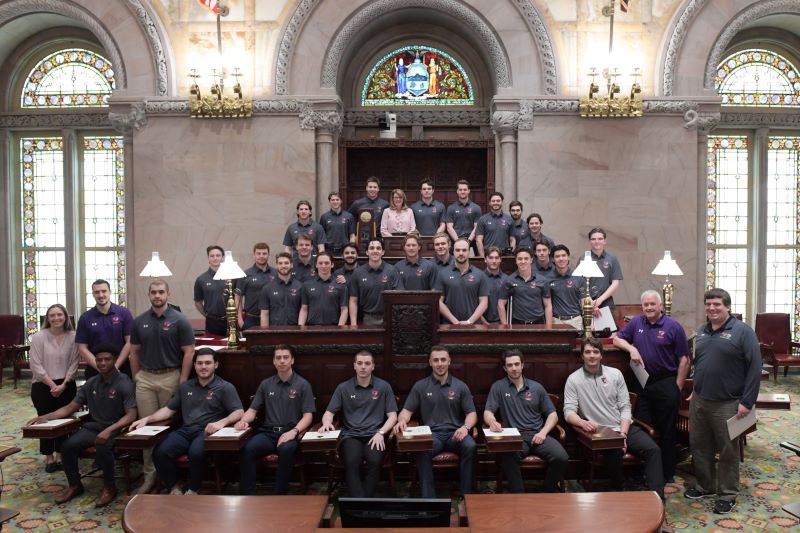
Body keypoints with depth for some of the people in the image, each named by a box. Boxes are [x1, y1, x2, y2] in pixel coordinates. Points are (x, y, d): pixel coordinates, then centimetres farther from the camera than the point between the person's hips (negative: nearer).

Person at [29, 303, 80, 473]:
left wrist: (63, 385, -10)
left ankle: (60, 456, 20)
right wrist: (52, 385, -12)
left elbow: (74, 363, -1)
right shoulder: (38, 337, -7)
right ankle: (49, 458, 17)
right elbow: (36, 366, -9)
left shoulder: (72, 337, -3)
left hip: (66, 386, 1)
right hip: (43, 386, -1)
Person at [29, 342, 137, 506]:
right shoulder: (91, 383, 7)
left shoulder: (124, 383, -13)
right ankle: (75, 485, 6)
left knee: (102, 447, -35)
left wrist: (109, 430, -33)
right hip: (93, 426, 6)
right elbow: (70, 407, 13)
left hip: (116, 428, -6)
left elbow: (131, 415, -20)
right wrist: (46, 417, -1)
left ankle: (109, 487, -11)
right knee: (68, 445, -18)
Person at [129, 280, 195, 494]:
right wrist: (136, 378, 8)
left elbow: (189, 352, -6)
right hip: (145, 378, 3)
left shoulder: (179, 320, -5)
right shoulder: (139, 321, 7)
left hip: (170, 377, -3)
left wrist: (183, 382, -10)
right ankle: (149, 474, 14)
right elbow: (134, 352, 14)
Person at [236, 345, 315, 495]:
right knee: (247, 449, -28)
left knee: (286, 449, -37)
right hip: (267, 432, 3)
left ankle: (279, 495, -24)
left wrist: (294, 431, -18)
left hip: (290, 433, -3)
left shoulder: (303, 385, 5)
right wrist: (244, 420, -5)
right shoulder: (266, 384, 17)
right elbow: (253, 410, 18)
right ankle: (246, 495, -19)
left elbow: (308, 416, -1)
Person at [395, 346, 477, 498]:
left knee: (470, 447, -32)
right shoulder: (420, 386, 8)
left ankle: (466, 495, -18)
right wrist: (402, 420, -18)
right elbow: (407, 410, 7)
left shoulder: (460, 386, 9)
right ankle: (428, 498, -24)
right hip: (431, 434, 0)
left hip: (455, 433, 1)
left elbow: (471, 413, 8)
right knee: (421, 450, -35)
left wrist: (465, 427, -15)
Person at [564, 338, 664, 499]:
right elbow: (569, 412, -8)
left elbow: (625, 407, 5)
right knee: (615, 453, -32)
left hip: (624, 427, 4)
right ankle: (619, 493, -9)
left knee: (653, 450, -19)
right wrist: (582, 422, -31)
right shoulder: (574, 379, -1)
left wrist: (623, 434, -9)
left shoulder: (615, 374, 7)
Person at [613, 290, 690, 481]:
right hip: (642, 383, 4)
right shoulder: (636, 322, 5)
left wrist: (677, 388, -8)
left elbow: (683, 360, -5)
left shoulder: (673, 327, -6)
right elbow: (617, 339, 14)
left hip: (666, 384, -3)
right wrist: (631, 348, -7)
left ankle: (666, 472, 22)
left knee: (667, 430, 8)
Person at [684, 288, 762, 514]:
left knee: (728, 450, 6)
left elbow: (755, 367, -13)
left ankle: (728, 494, 20)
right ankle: (704, 486, 31)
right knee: (699, 445, 14)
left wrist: (747, 402, -15)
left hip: (727, 404, -6)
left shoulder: (742, 331, -10)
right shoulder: (701, 331, 10)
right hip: (699, 401, 6)